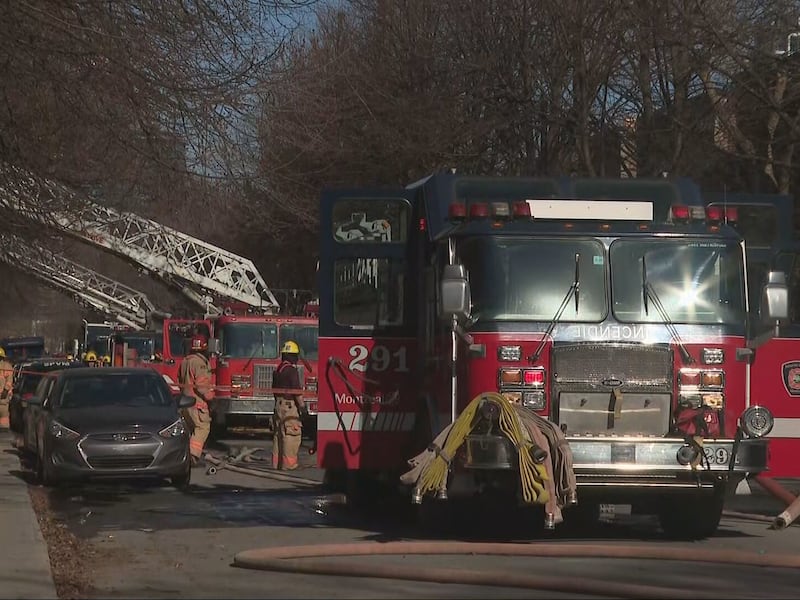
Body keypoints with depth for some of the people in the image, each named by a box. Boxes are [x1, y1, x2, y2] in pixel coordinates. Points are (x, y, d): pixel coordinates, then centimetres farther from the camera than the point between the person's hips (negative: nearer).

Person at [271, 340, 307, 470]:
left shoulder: (278, 370, 12)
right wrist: (302, 406, -14)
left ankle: (276, 462, 14)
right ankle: (288, 463, -11)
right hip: (290, 406, -9)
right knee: (292, 435, -8)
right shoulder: (292, 370, -15)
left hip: (279, 405, 9)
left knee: (278, 435, 11)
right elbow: (297, 390, -19)